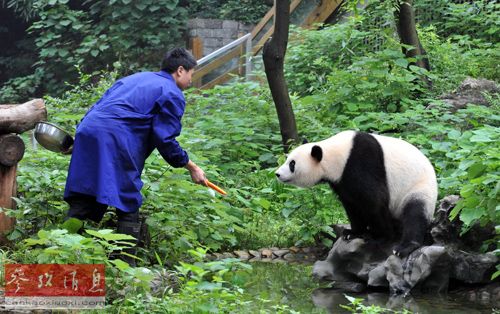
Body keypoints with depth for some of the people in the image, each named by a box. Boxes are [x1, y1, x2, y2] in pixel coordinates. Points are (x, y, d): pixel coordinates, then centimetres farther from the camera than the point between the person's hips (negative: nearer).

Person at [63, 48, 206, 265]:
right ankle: (125, 265, 3)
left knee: (81, 202, 7)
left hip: (87, 131, 7)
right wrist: (192, 168, 10)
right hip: (117, 143, -7)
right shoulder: (172, 94, 8)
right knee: (128, 207, 2)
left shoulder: (135, 78, 32)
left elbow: (99, 107, 30)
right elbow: (166, 140, 0)